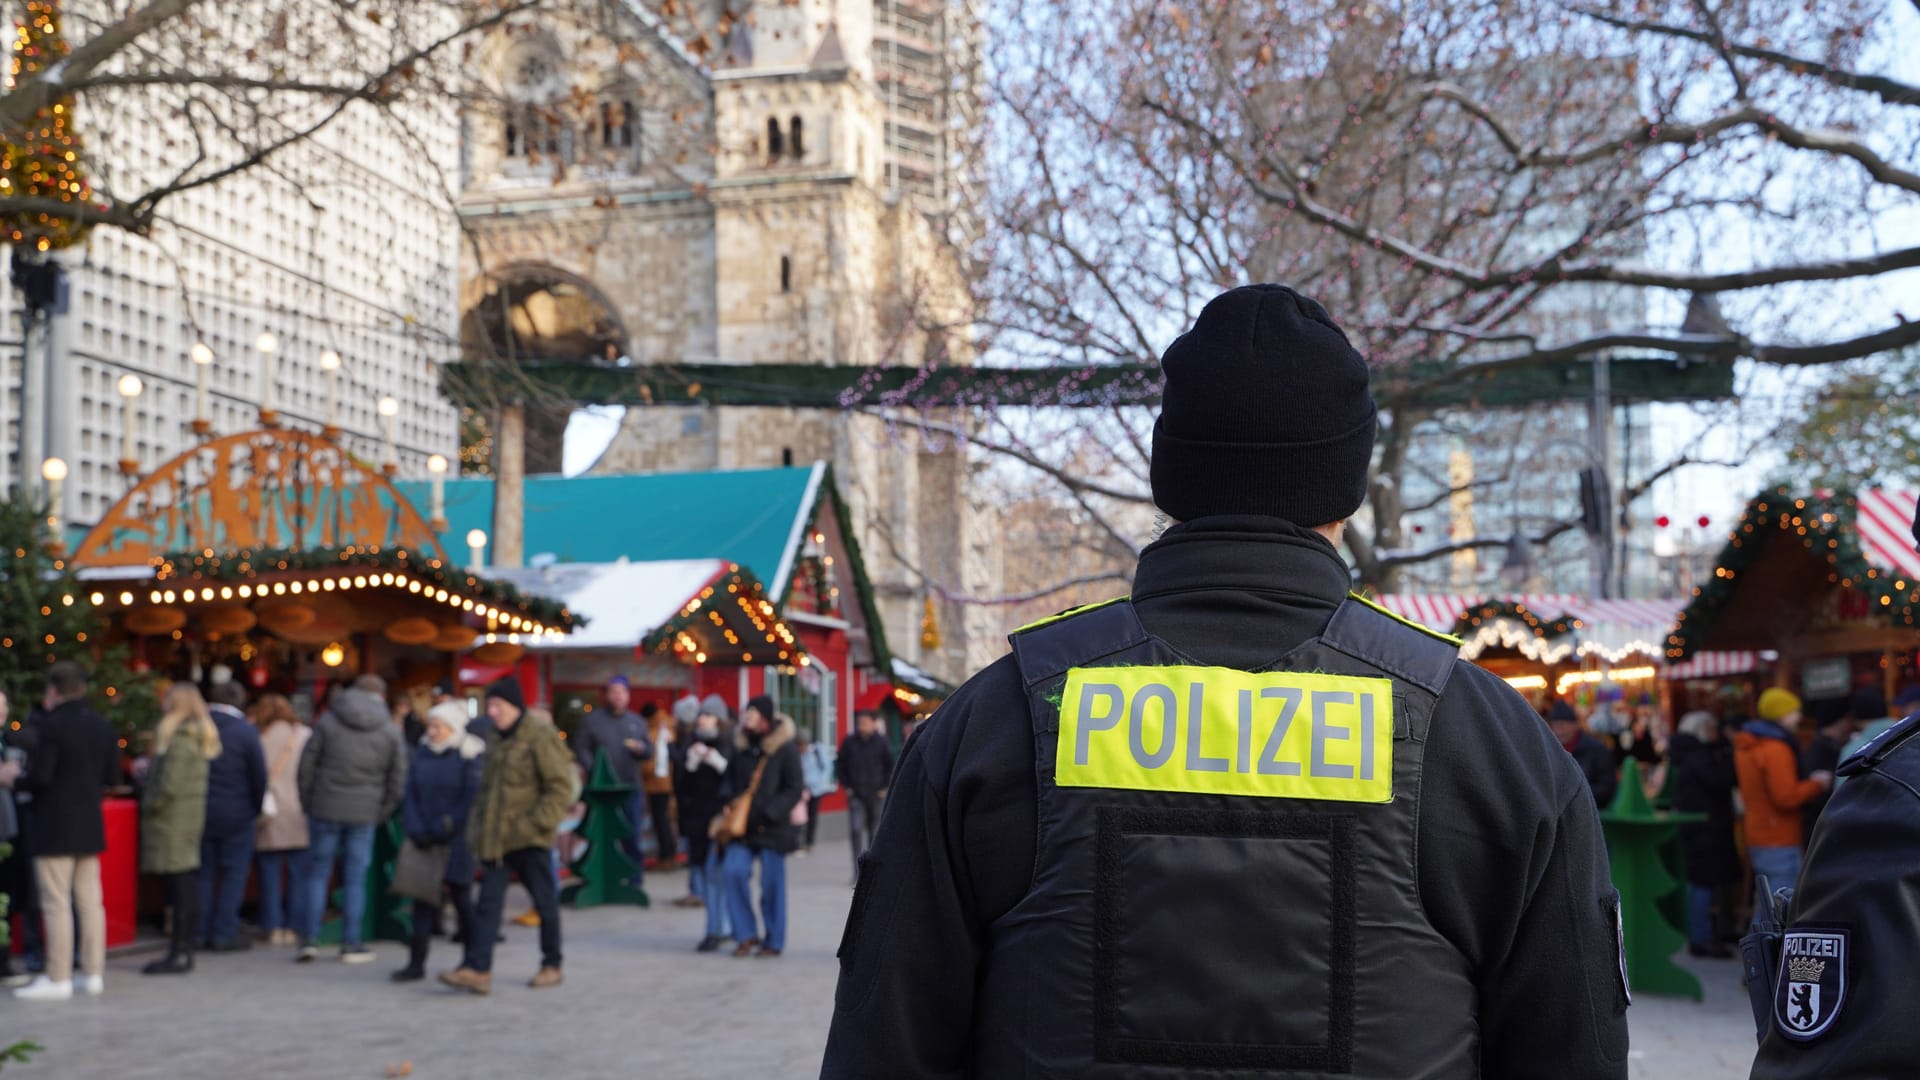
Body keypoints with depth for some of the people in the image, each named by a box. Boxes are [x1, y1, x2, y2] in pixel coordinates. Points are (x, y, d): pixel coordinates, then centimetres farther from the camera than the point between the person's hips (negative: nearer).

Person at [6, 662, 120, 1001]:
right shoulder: (103, 726, 8)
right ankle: (93, 973, 14)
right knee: (90, 901, 10)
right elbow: (112, 778, 9)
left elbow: (40, 777, -19)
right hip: (90, 826, 7)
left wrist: (14, 778, 0)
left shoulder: (49, 725, -14)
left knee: (56, 904, -2)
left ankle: (58, 979, 0)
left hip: (54, 829, -7)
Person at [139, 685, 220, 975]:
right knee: (187, 887, 10)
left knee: (180, 886, -7)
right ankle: (184, 952, 15)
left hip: (173, 820, -9)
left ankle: (178, 954, -4)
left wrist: (149, 805, -7)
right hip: (192, 817, 9)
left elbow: (169, 785, -20)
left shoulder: (179, 739, -15)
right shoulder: (200, 737, 14)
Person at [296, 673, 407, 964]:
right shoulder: (391, 730, 2)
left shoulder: (328, 720, 1)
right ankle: (351, 945, 8)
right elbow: (398, 778, 3)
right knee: (356, 877, 6)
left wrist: (308, 802, 10)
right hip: (365, 813, 0)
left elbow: (307, 763, 0)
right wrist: (383, 813, 12)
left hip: (324, 809, 0)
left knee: (318, 872, 9)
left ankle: (310, 939, 5)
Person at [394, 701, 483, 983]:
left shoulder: (469, 756, -6)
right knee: (424, 897, 1)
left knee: (460, 894, 4)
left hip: (456, 840, -4)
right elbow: (411, 793, 6)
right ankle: (416, 963, 3)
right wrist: (416, 830, -7)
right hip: (426, 841, 4)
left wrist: (444, 827, -15)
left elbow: (471, 800, -11)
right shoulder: (422, 753, 9)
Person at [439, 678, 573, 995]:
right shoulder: (497, 743, 16)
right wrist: (478, 827, 11)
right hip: (497, 838, 7)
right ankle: (477, 969, -8)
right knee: (489, 901, -3)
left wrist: (537, 823, -19)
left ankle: (551, 966, 19)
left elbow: (560, 788, -13)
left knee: (545, 902, 6)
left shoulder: (541, 738, -9)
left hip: (530, 839, -7)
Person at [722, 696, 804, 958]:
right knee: (733, 870, -12)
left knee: (771, 884, 1)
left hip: (773, 827, -4)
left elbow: (795, 789, -8)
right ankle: (746, 934, 2)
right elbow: (731, 782, 19)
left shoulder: (785, 748, -6)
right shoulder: (741, 747, 10)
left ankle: (774, 942, 16)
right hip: (743, 825, 4)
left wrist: (768, 812, -19)